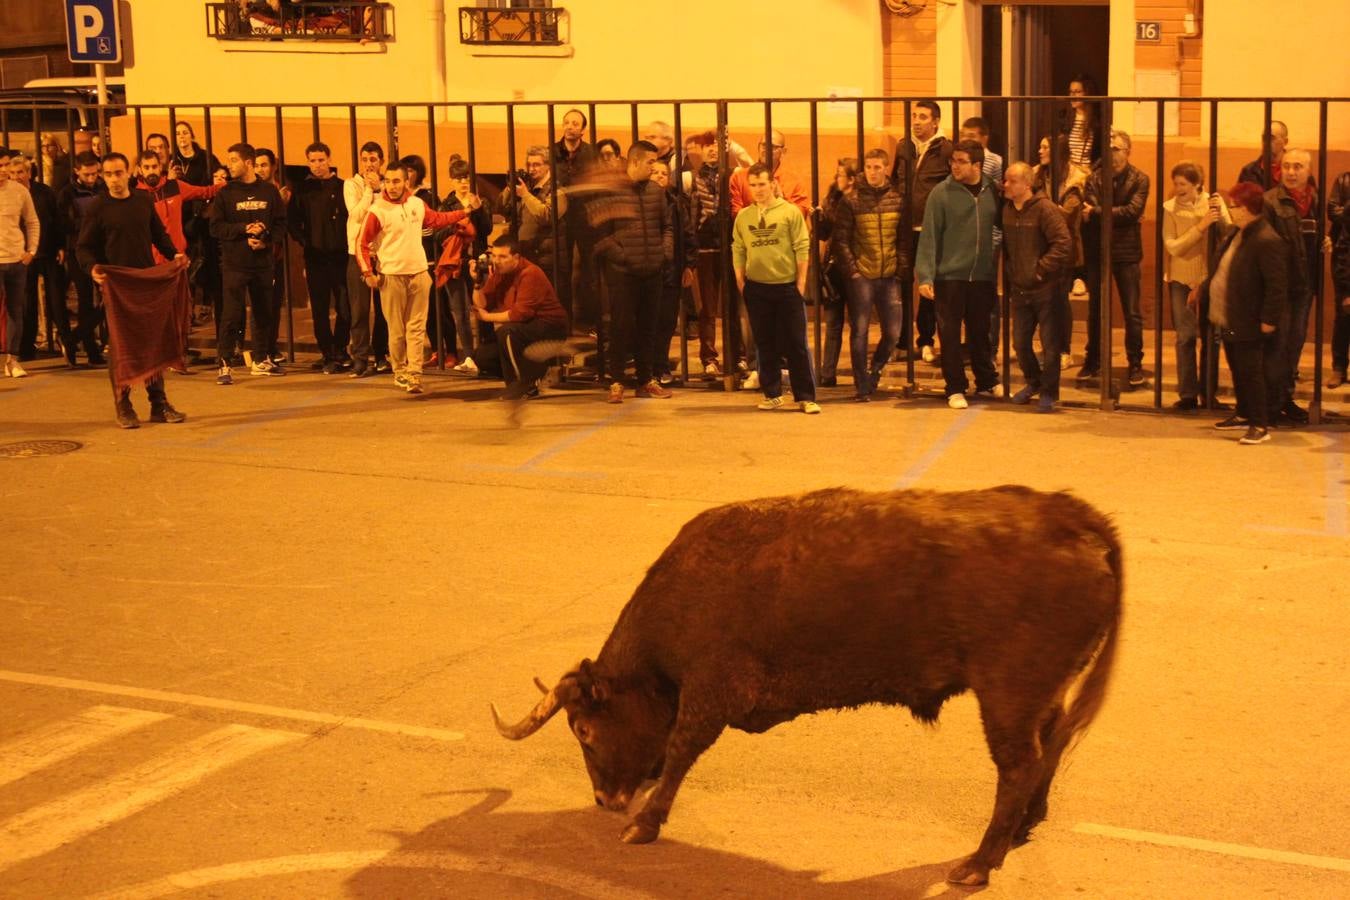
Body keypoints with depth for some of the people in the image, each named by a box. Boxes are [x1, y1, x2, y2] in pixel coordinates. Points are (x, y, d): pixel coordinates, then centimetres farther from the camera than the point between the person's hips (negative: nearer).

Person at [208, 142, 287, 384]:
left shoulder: (269, 191, 6)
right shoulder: (226, 193, 1)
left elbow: (280, 223, 6)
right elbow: (216, 227, -4)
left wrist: (265, 239, -11)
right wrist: (245, 229, -16)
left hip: (263, 262, 3)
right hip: (234, 262, -3)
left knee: (264, 313, 10)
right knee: (231, 315, -7)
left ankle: (260, 360, 23)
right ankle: (223, 365, -4)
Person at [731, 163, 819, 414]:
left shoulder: (790, 212, -2)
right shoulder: (743, 216, 7)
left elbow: (802, 248, -4)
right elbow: (738, 251, 9)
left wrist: (801, 282, -7)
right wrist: (741, 282, 3)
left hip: (787, 286, -3)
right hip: (756, 288, 3)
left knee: (797, 343, -1)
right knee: (765, 343, 9)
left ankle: (805, 397, 2)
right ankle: (772, 394, 17)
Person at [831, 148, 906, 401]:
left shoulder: (897, 200, 6)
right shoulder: (850, 201, -2)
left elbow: (905, 238, 8)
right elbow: (841, 240, -3)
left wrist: (902, 270, 0)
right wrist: (851, 271, -9)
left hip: (890, 277, 3)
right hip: (861, 277, -3)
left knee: (893, 333, 3)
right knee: (859, 332, -1)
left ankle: (874, 372, 27)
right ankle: (862, 386, 8)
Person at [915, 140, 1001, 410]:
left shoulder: (992, 192, 3)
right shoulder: (941, 193, -6)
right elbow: (929, 236, -8)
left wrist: (999, 270, 2)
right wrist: (925, 276, -14)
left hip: (982, 276, 3)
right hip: (949, 276, -3)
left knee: (980, 333, 15)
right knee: (950, 335, 2)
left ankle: (987, 382, 30)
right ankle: (955, 389, 11)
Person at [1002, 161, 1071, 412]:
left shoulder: (1045, 208, -14)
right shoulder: (1007, 210, 6)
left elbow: (1064, 243, -19)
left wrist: (1042, 269, -17)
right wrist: (1009, 276, 10)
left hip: (1045, 289, -6)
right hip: (1019, 289, 6)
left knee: (1050, 343, 1)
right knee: (1020, 342, 12)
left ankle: (1048, 392, 13)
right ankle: (1033, 382, 34)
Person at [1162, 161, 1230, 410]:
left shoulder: (1213, 203, -1)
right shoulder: (1170, 208, -5)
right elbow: (1172, 247, -12)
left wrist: (1220, 214, -22)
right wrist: (1200, 226, -20)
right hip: (1181, 279, -1)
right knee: (1186, 336, -1)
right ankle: (1188, 394, 5)